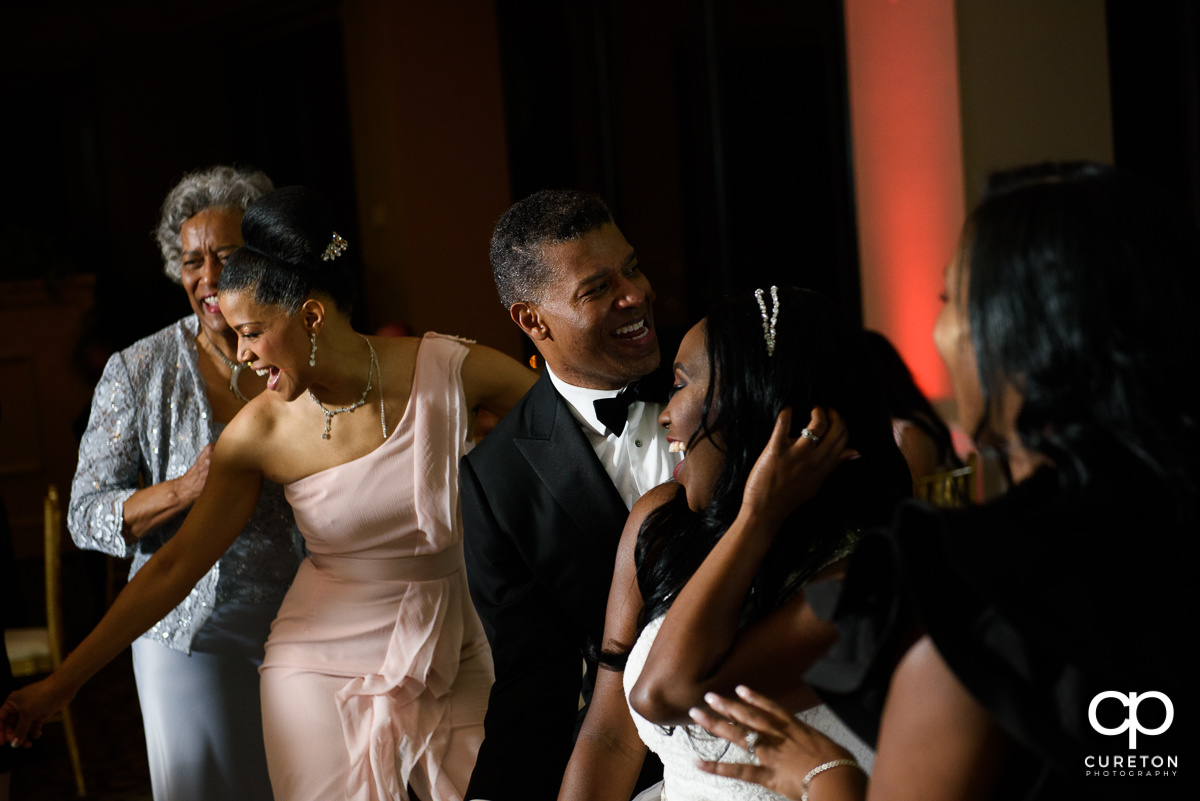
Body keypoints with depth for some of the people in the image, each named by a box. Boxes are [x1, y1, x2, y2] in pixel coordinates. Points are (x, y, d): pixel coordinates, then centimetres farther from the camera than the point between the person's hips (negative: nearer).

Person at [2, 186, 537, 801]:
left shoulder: (449, 370, -12)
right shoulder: (260, 432, -8)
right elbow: (173, 568, -1)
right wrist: (60, 683, 0)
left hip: (457, 662, 0)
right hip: (325, 668, 0)